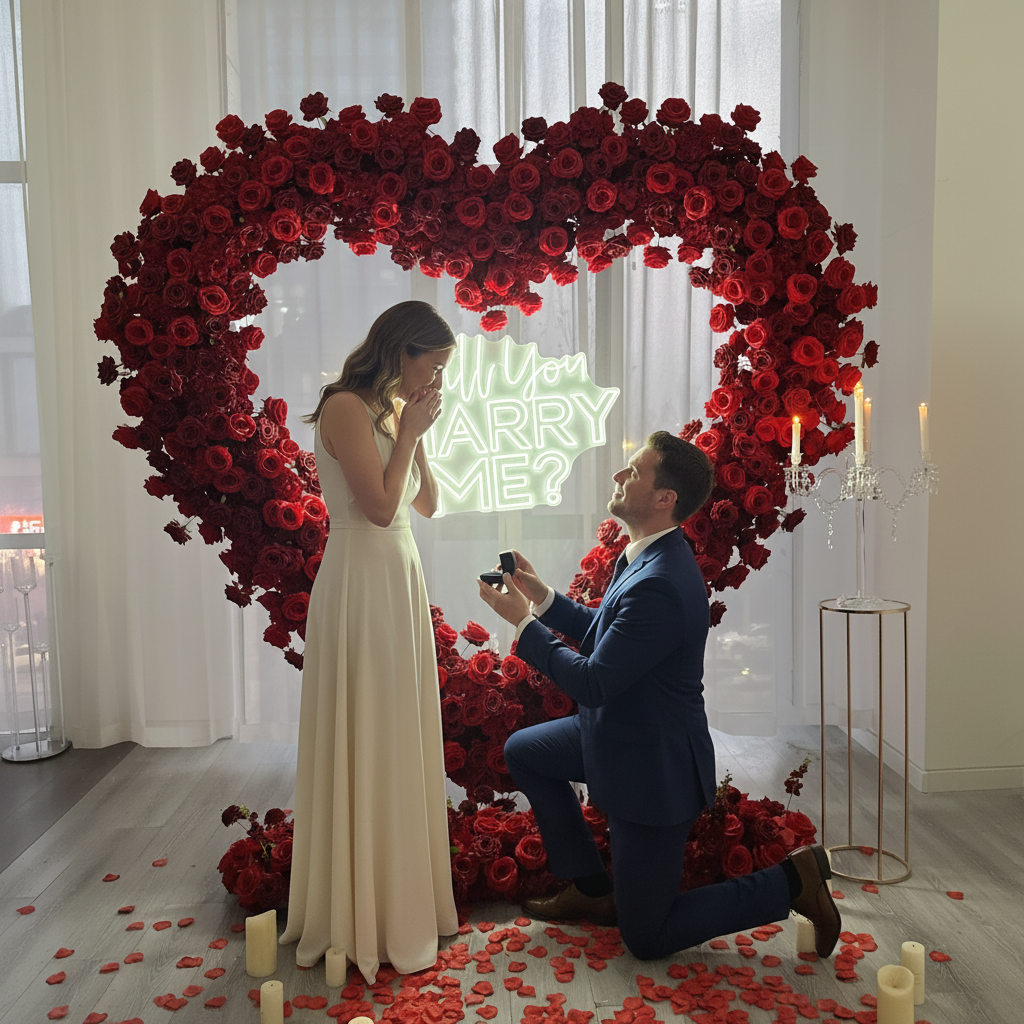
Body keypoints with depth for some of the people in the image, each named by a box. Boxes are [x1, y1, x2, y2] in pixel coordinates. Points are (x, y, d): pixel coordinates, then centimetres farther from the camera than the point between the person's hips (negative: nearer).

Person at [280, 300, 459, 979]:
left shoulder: (391, 412, 14)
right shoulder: (347, 407, -13)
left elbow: (428, 504, 14)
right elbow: (380, 506, -20)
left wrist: (417, 434, 4)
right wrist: (410, 432, -11)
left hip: (401, 580, 9)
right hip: (362, 586, -9)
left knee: (403, 739, 14)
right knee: (366, 747, 0)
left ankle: (403, 894, 28)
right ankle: (362, 919, 15)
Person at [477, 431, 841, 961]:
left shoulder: (660, 584, -32)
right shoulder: (646, 556, 1)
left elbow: (593, 682, -27)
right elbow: (602, 632, 14)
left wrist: (523, 622, -18)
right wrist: (543, 597, 2)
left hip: (654, 766, -9)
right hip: (618, 733, 9)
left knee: (646, 937, 4)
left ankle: (791, 881, 11)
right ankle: (591, 888, 27)